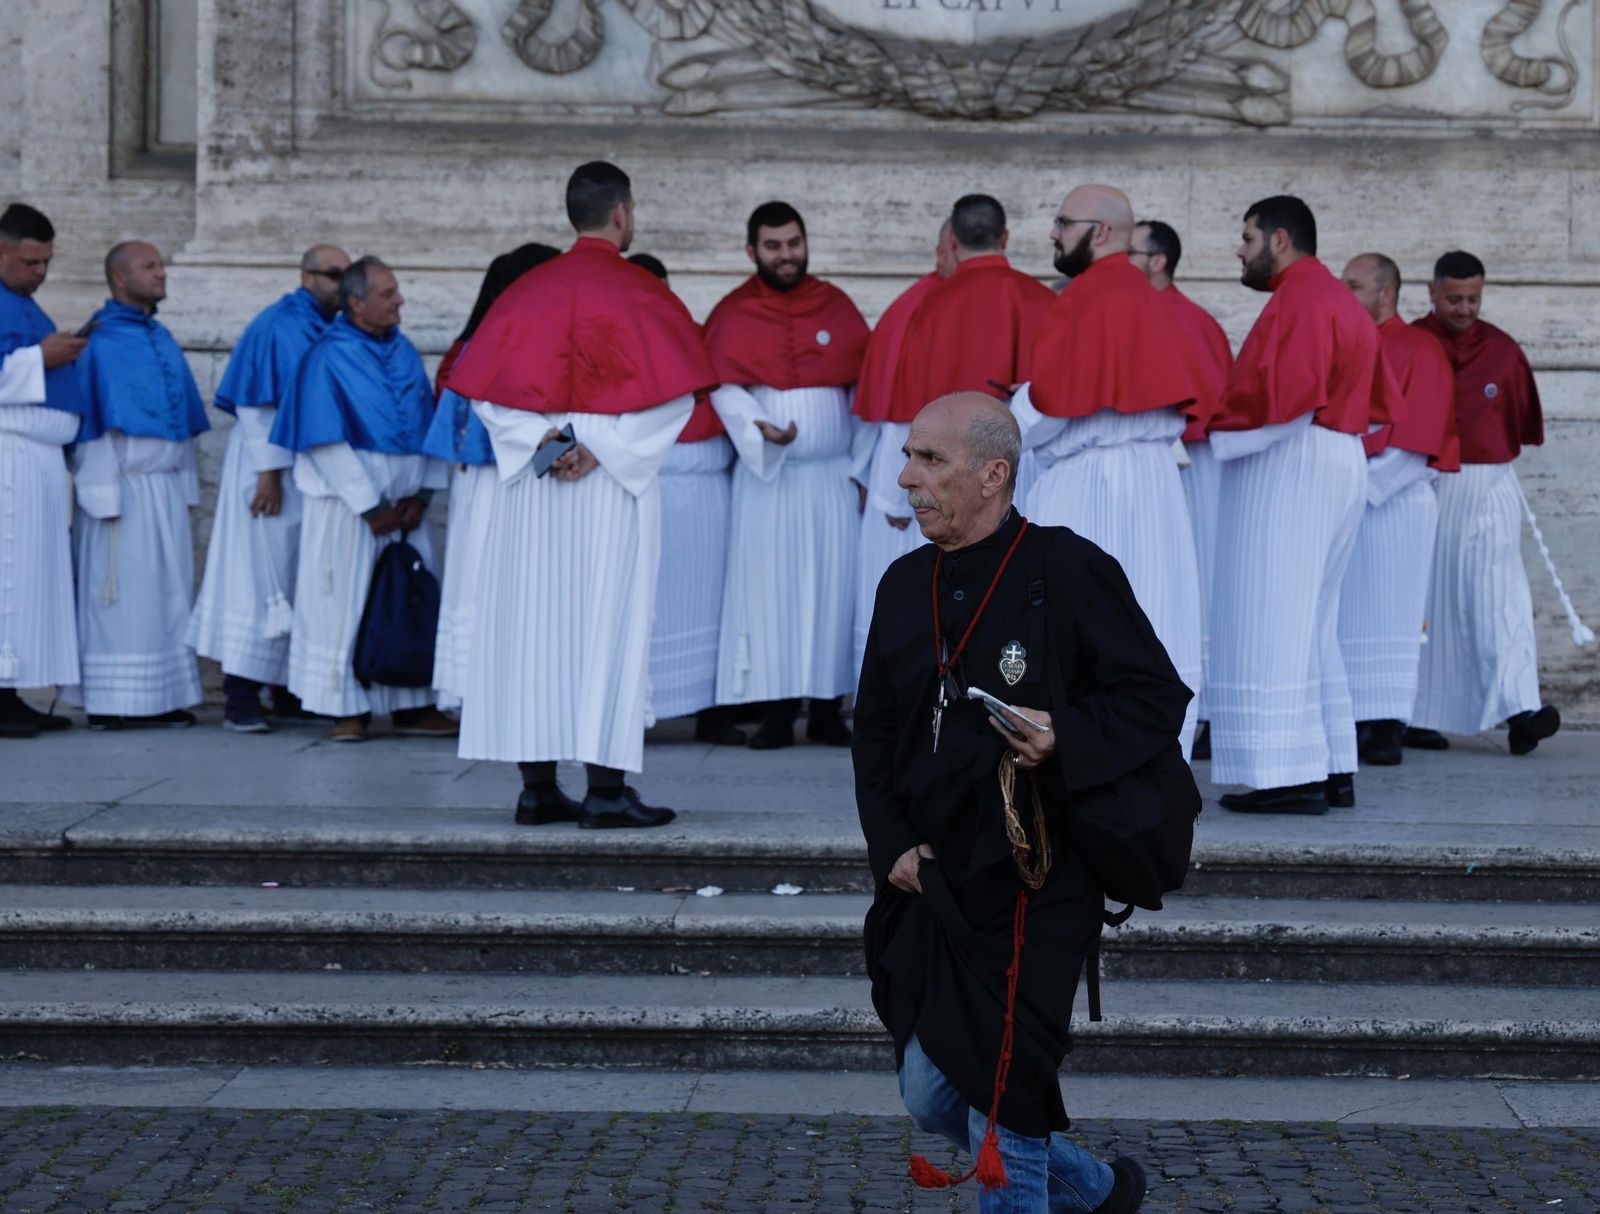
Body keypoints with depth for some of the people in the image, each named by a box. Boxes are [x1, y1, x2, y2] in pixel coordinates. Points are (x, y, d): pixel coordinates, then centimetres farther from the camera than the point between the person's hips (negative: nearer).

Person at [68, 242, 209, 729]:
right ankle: (107, 702, 0)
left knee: (168, 592, 5)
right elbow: (91, 424, -10)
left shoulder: (164, 341, 15)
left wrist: (188, 487, 12)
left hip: (167, 486, 7)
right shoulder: (99, 342, -6)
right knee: (118, 593, -4)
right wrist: (104, 496, -15)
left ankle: (161, 696, 10)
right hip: (122, 486, -7)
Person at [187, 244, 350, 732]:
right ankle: (240, 700, -7)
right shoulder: (277, 328, -11)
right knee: (263, 574, -8)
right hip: (274, 467, -8)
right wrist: (269, 470, -20)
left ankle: (290, 690, 17)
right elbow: (254, 405, -15)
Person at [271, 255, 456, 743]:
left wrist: (421, 493, 0)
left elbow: (428, 423, 11)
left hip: (403, 502, 6)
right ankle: (349, 708, 8)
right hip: (348, 501, -6)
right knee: (348, 602, -1)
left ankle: (413, 705, 14)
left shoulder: (404, 351, 10)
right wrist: (371, 506, -13)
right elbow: (327, 441, -12)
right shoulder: (329, 356, -9)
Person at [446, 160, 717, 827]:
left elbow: (485, 386, 3)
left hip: (530, 478, 4)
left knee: (534, 621, 7)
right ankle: (605, 789, -3)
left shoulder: (527, 289, 7)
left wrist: (541, 438, -5)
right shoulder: (639, 291, -4)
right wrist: (601, 445, -13)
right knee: (608, 620, -2)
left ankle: (537, 785, 9)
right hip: (615, 485, -4)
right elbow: (672, 392, -11)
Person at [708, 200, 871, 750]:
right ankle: (777, 711, 1)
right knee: (767, 585, -2)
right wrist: (758, 427, -27)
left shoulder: (837, 306, 8)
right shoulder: (732, 315, 3)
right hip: (765, 476, -1)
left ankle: (828, 708, 8)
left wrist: (863, 468, 1)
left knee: (833, 585, 1)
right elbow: (724, 387, -7)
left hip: (833, 474, 1)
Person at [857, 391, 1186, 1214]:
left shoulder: (1068, 570, -10)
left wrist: (1064, 736, -24)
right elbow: (874, 730, 16)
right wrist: (891, 844, 3)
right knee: (931, 1100, 12)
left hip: (1033, 891, -7)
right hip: (930, 886, 7)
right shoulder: (905, 584, 10)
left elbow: (1159, 697, -8)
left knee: (1004, 1118, -4)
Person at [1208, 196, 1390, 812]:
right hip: (1340, 464, 11)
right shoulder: (1343, 301, 21)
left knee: (1272, 619, -9)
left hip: (1288, 463, -10)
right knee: (1312, 622, 12)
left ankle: (1290, 774, -12)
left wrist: (1210, 423, -12)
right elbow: (1380, 402, 23)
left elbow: (1285, 394, -21)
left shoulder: (1299, 298, -11)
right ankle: (1332, 770, 12)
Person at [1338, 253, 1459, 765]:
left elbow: (1416, 444, -11)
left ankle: (1388, 732, -1)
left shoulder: (1419, 351, -4)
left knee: (1387, 620, -4)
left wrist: (1363, 488, -16)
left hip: (1393, 506, -6)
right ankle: (1359, 725, 8)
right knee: (1347, 620, 4)